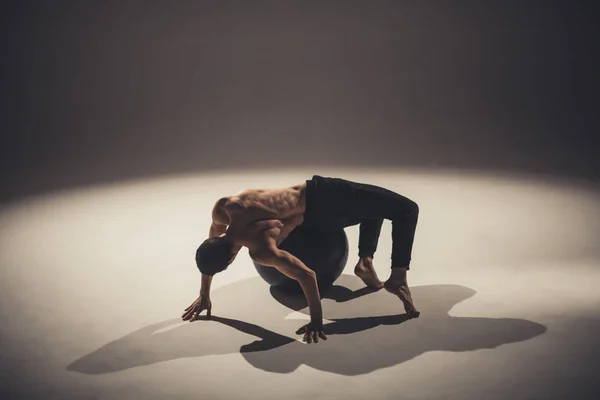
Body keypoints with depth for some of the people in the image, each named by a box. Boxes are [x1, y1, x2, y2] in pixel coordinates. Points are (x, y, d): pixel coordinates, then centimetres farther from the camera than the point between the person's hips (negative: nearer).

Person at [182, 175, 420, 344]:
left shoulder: (260, 251, -33)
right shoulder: (224, 208, -15)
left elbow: (307, 275, -31)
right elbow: (210, 248, 7)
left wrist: (316, 322, -21)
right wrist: (204, 295, 12)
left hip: (325, 207, -9)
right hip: (313, 189, 9)